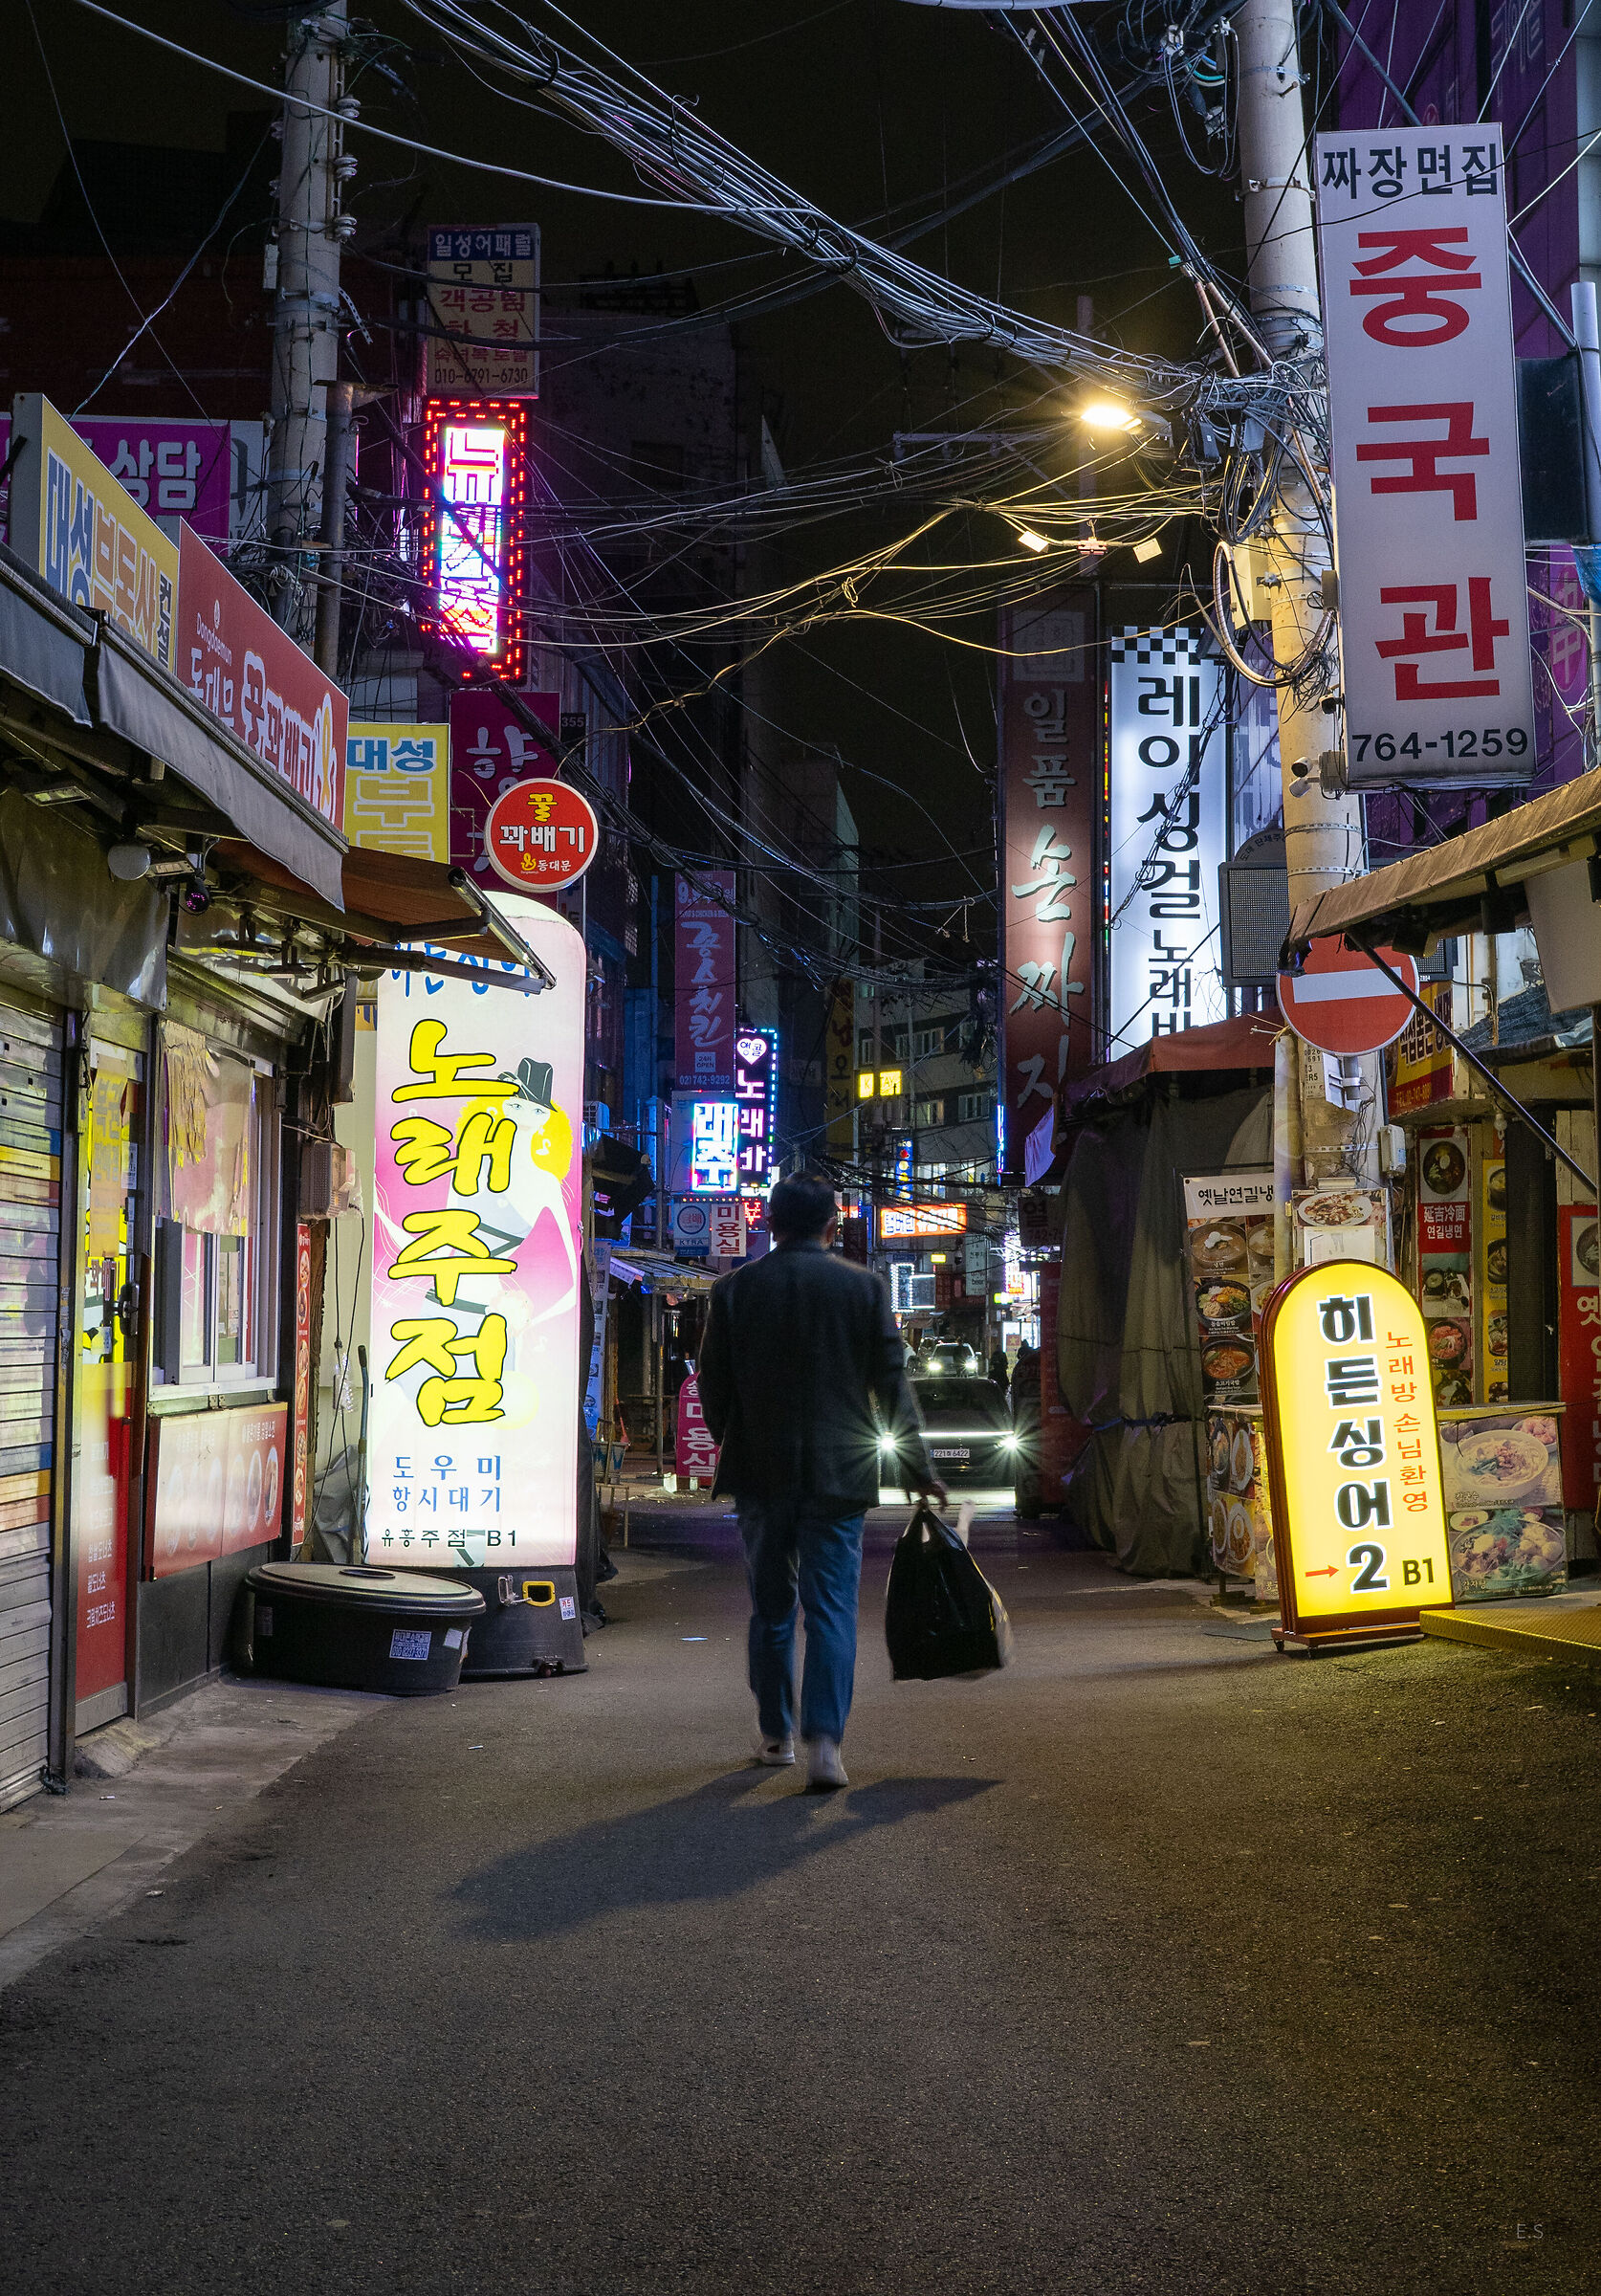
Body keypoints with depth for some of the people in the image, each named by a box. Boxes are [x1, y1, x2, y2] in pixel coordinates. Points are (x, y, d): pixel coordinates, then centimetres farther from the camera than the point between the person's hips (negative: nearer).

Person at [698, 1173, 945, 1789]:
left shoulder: (734, 1288, 1)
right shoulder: (864, 1287, -1)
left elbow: (713, 1387, 4)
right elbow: (892, 1385, 1)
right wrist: (917, 1468, 8)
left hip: (761, 1473, 1)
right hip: (838, 1473, -1)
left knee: (771, 1608, 14)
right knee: (832, 1610, -1)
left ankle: (776, 1736, 22)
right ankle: (824, 1744, -13)